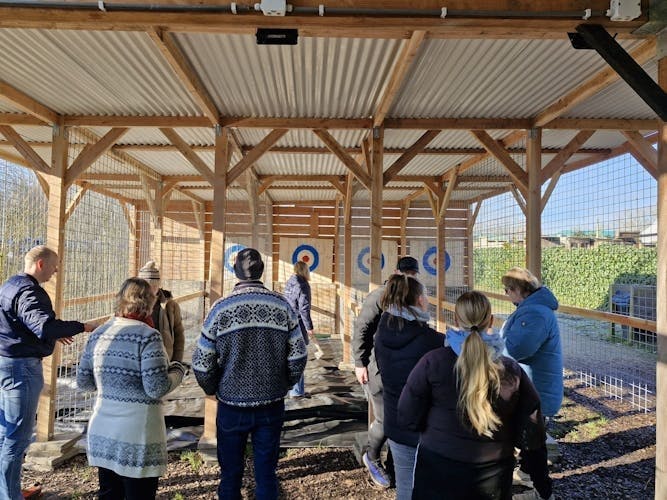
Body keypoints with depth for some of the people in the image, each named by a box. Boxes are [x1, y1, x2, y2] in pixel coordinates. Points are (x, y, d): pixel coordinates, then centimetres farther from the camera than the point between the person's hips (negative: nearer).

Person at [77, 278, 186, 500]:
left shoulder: (98, 334, 3)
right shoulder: (147, 335, -16)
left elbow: (83, 382, 10)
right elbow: (156, 389, -20)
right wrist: (178, 371, -3)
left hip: (102, 433, 7)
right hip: (137, 436, -6)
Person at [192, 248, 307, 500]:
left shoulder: (221, 308, -11)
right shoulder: (282, 305, -6)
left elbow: (202, 364, -9)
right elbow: (298, 356, -4)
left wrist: (214, 390, 10)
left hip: (232, 405, -1)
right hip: (272, 406, 1)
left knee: (231, 475, 18)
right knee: (266, 474, 16)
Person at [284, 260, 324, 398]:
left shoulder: (289, 283, 13)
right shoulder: (303, 285, -11)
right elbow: (304, 308, -16)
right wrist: (309, 328, -15)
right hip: (298, 324, -8)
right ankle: (297, 391, 5)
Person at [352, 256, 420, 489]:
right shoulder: (380, 296, -11)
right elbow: (361, 330, -11)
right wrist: (360, 363, -13)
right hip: (379, 369, -6)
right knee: (385, 419, -1)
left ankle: (393, 465, 31)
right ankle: (371, 457, 28)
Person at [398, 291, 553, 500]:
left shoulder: (434, 362, -14)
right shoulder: (513, 371, -7)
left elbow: (408, 418, -10)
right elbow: (531, 437, -3)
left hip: (439, 474, -2)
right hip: (493, 480, 2)